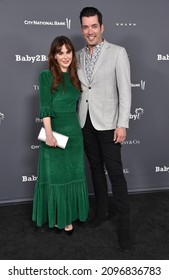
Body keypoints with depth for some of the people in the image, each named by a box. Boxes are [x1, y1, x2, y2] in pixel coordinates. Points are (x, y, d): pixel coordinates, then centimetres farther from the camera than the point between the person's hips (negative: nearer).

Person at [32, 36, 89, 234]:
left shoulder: (74, 77, 10)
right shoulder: (46, 76, -6)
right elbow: (45, 107, -14)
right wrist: (49, 134, -21)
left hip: (74, 131, 5)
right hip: (54, 131, -5)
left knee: (72, 175, 11)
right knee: (54, 176, 6)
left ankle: (67, 216, 26)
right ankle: (55, 217, 22)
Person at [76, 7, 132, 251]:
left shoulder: (118, 53, -5)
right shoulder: (79, 56, 9)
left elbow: (125, 91, -9)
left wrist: (122, 124, -14)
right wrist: (76, 119, 8)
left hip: (107, 123, -5)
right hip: (85, 122, 5)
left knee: (115, 173, -3)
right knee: (96, 169, 15)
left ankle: (123, 224, 9)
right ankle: (102, 210, 31)